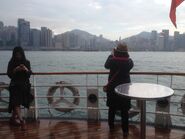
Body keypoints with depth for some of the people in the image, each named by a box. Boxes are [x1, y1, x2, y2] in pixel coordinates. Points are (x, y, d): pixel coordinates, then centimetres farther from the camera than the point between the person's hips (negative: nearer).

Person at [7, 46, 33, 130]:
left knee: (17, 103, 4)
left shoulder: (27, 62, 5)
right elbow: (9, 74, -2)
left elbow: (29, 74, 0)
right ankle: (21, 121, -21)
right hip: (15, 85, -2)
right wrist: (15, 70, -20)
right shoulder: (11, 63, 2)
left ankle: (13, 117, 25)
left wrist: (26, 69, -20)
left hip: (25, 85, 2)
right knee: (16, 102, -15)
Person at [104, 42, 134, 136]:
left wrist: (111, 55, 15)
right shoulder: (129, 61, -13)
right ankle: (125, 131, 14)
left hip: (112, 88, 0)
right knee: (124, 111, 8)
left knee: (112, 109, 17)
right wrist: (125, 55, 13)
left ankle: (111, 127, 31)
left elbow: (106, 65, 6)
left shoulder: (112, 60, -16)